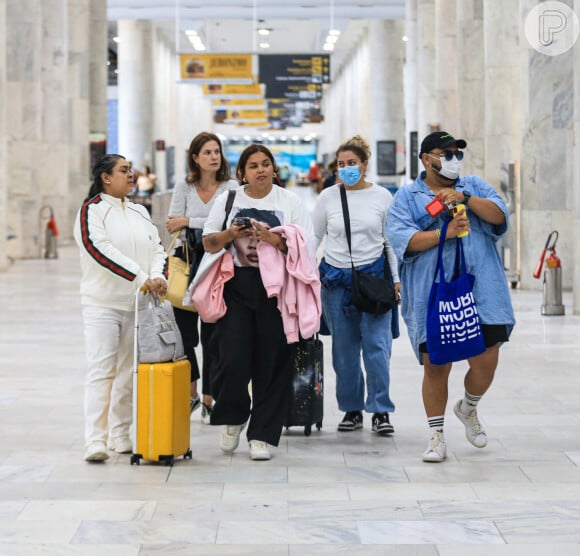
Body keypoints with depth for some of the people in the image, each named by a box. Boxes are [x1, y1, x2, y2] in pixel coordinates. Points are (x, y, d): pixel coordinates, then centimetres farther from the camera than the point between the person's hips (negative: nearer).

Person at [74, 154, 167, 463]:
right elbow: (102, 251, -17)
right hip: (103, 303, -5)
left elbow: (157, 248, 11)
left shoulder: (140, 212, 16)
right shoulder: (91, 211, -3)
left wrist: (158, 276, -12)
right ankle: (95, 441, -14)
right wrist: (142, 278, -24)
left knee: (128, 372, 7)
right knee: (101, 370, -11)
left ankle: (120, 435, 15)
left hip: (138, 304, 5)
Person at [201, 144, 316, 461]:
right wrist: (230, 234, -7)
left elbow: (305, 245, -2)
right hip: (237, 286, 1)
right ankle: (233, 417, 19)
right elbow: (209, 244, 12)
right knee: (233, 360, -9)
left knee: (272, 362, -1)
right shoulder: (228, 200, 11)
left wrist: (273, 238, -16)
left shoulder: (289, 202, 6)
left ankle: (262, 435, 9)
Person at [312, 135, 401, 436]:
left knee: (377, 346, -8)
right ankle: (352, 409, 16)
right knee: (344, 349, 5)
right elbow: (314, 237, 11)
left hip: (374, 275, -1)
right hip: (336, 278, 1)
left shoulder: (381, 196, 4)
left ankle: (381, 411, -1)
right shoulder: (327, 197, 5)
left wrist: (397, 279, 5)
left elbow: (392, 240, 8)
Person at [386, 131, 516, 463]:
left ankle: (469, 409, 31)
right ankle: (437, 437, 14)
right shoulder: (407, 197, 8)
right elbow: (401, 237, -7)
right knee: (435, 365, -1)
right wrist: (444, 233, -17)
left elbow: (499, 214, -1)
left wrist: (464, 198, -14)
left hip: (481, 292, 2)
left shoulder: (475, 187, 16)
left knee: (486, 360, -2)